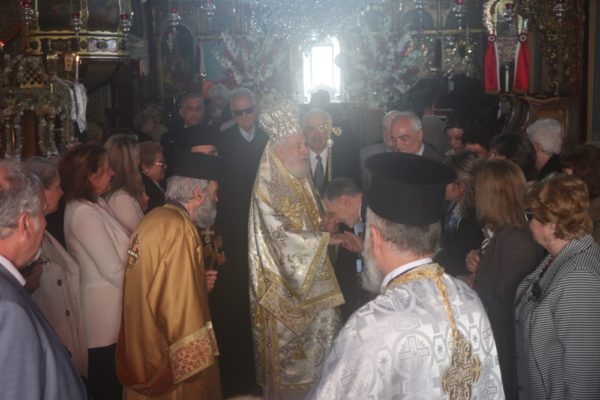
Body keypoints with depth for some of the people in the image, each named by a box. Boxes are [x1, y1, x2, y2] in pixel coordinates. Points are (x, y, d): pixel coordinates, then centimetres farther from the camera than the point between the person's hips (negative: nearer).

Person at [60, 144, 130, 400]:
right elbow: (113, 270, -20)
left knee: (110, 377, 19)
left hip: (108, 300, 9)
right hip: (105, 304, -9)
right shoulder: (84, 213, -20)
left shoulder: (92, 205, 8)